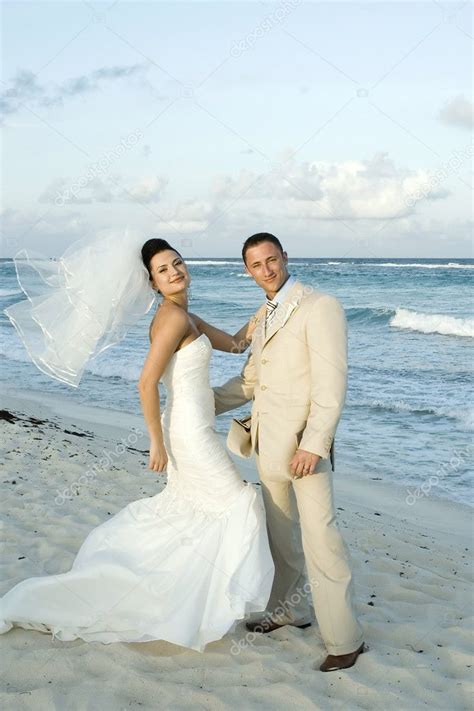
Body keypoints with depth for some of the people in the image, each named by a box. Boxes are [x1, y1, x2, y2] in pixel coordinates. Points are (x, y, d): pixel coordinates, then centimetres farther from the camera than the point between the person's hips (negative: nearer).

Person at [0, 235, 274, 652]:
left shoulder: (185, 318, 12)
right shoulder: (174, 317, -18)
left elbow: (235, 343, 17)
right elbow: (147, 383, -23)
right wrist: (157, 443, -18)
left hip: (194, 427, 10)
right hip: (190, 431, -10)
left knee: (185, 507, 22)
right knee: (238, 502, 0)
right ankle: (222, 601, 11)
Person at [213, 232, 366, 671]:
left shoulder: (320, 306, -10)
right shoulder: (267, 316, 16)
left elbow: (331, 382, -17)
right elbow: (250, 380, 23)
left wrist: (314, 445, -23)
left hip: (303, 442, -8)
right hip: (268, 441, 9)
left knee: (319, 537, -7)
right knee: (280, 532, 18)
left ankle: (344, 638, 3)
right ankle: (289, 609, 35)